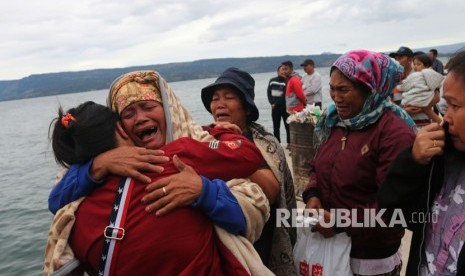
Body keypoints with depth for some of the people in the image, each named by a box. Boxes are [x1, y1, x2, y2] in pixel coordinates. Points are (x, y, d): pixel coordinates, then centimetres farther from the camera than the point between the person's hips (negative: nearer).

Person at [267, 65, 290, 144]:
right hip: (275, 108, 4)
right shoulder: (272, 80, 8)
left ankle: (289, 143, 3)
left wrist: (276, 103, -12)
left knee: (287, 126, -2)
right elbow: (268, 92, 7)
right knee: (276, 127, 8)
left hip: (284, 107, -4)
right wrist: (272, 103, -5)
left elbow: (284, 95, -10)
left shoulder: (286, 82, -5)